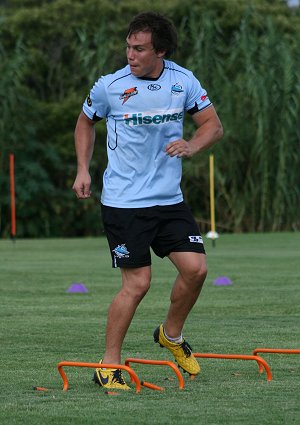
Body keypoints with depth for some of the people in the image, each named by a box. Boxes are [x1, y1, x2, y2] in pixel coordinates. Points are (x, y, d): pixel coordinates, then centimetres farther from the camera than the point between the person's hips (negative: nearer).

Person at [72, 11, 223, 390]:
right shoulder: (109, 86, -7)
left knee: (195, 268, -6)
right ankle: (108, 366, 4)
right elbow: (85, 123, 12)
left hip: (170, 200, 4)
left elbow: (213, 125, 8)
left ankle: (171, 335, 22)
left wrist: (191, 147, -13)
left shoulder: (184, 82, -1)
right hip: (123, 203, -4)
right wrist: (83, 170, 2)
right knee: (137, 283, -9)